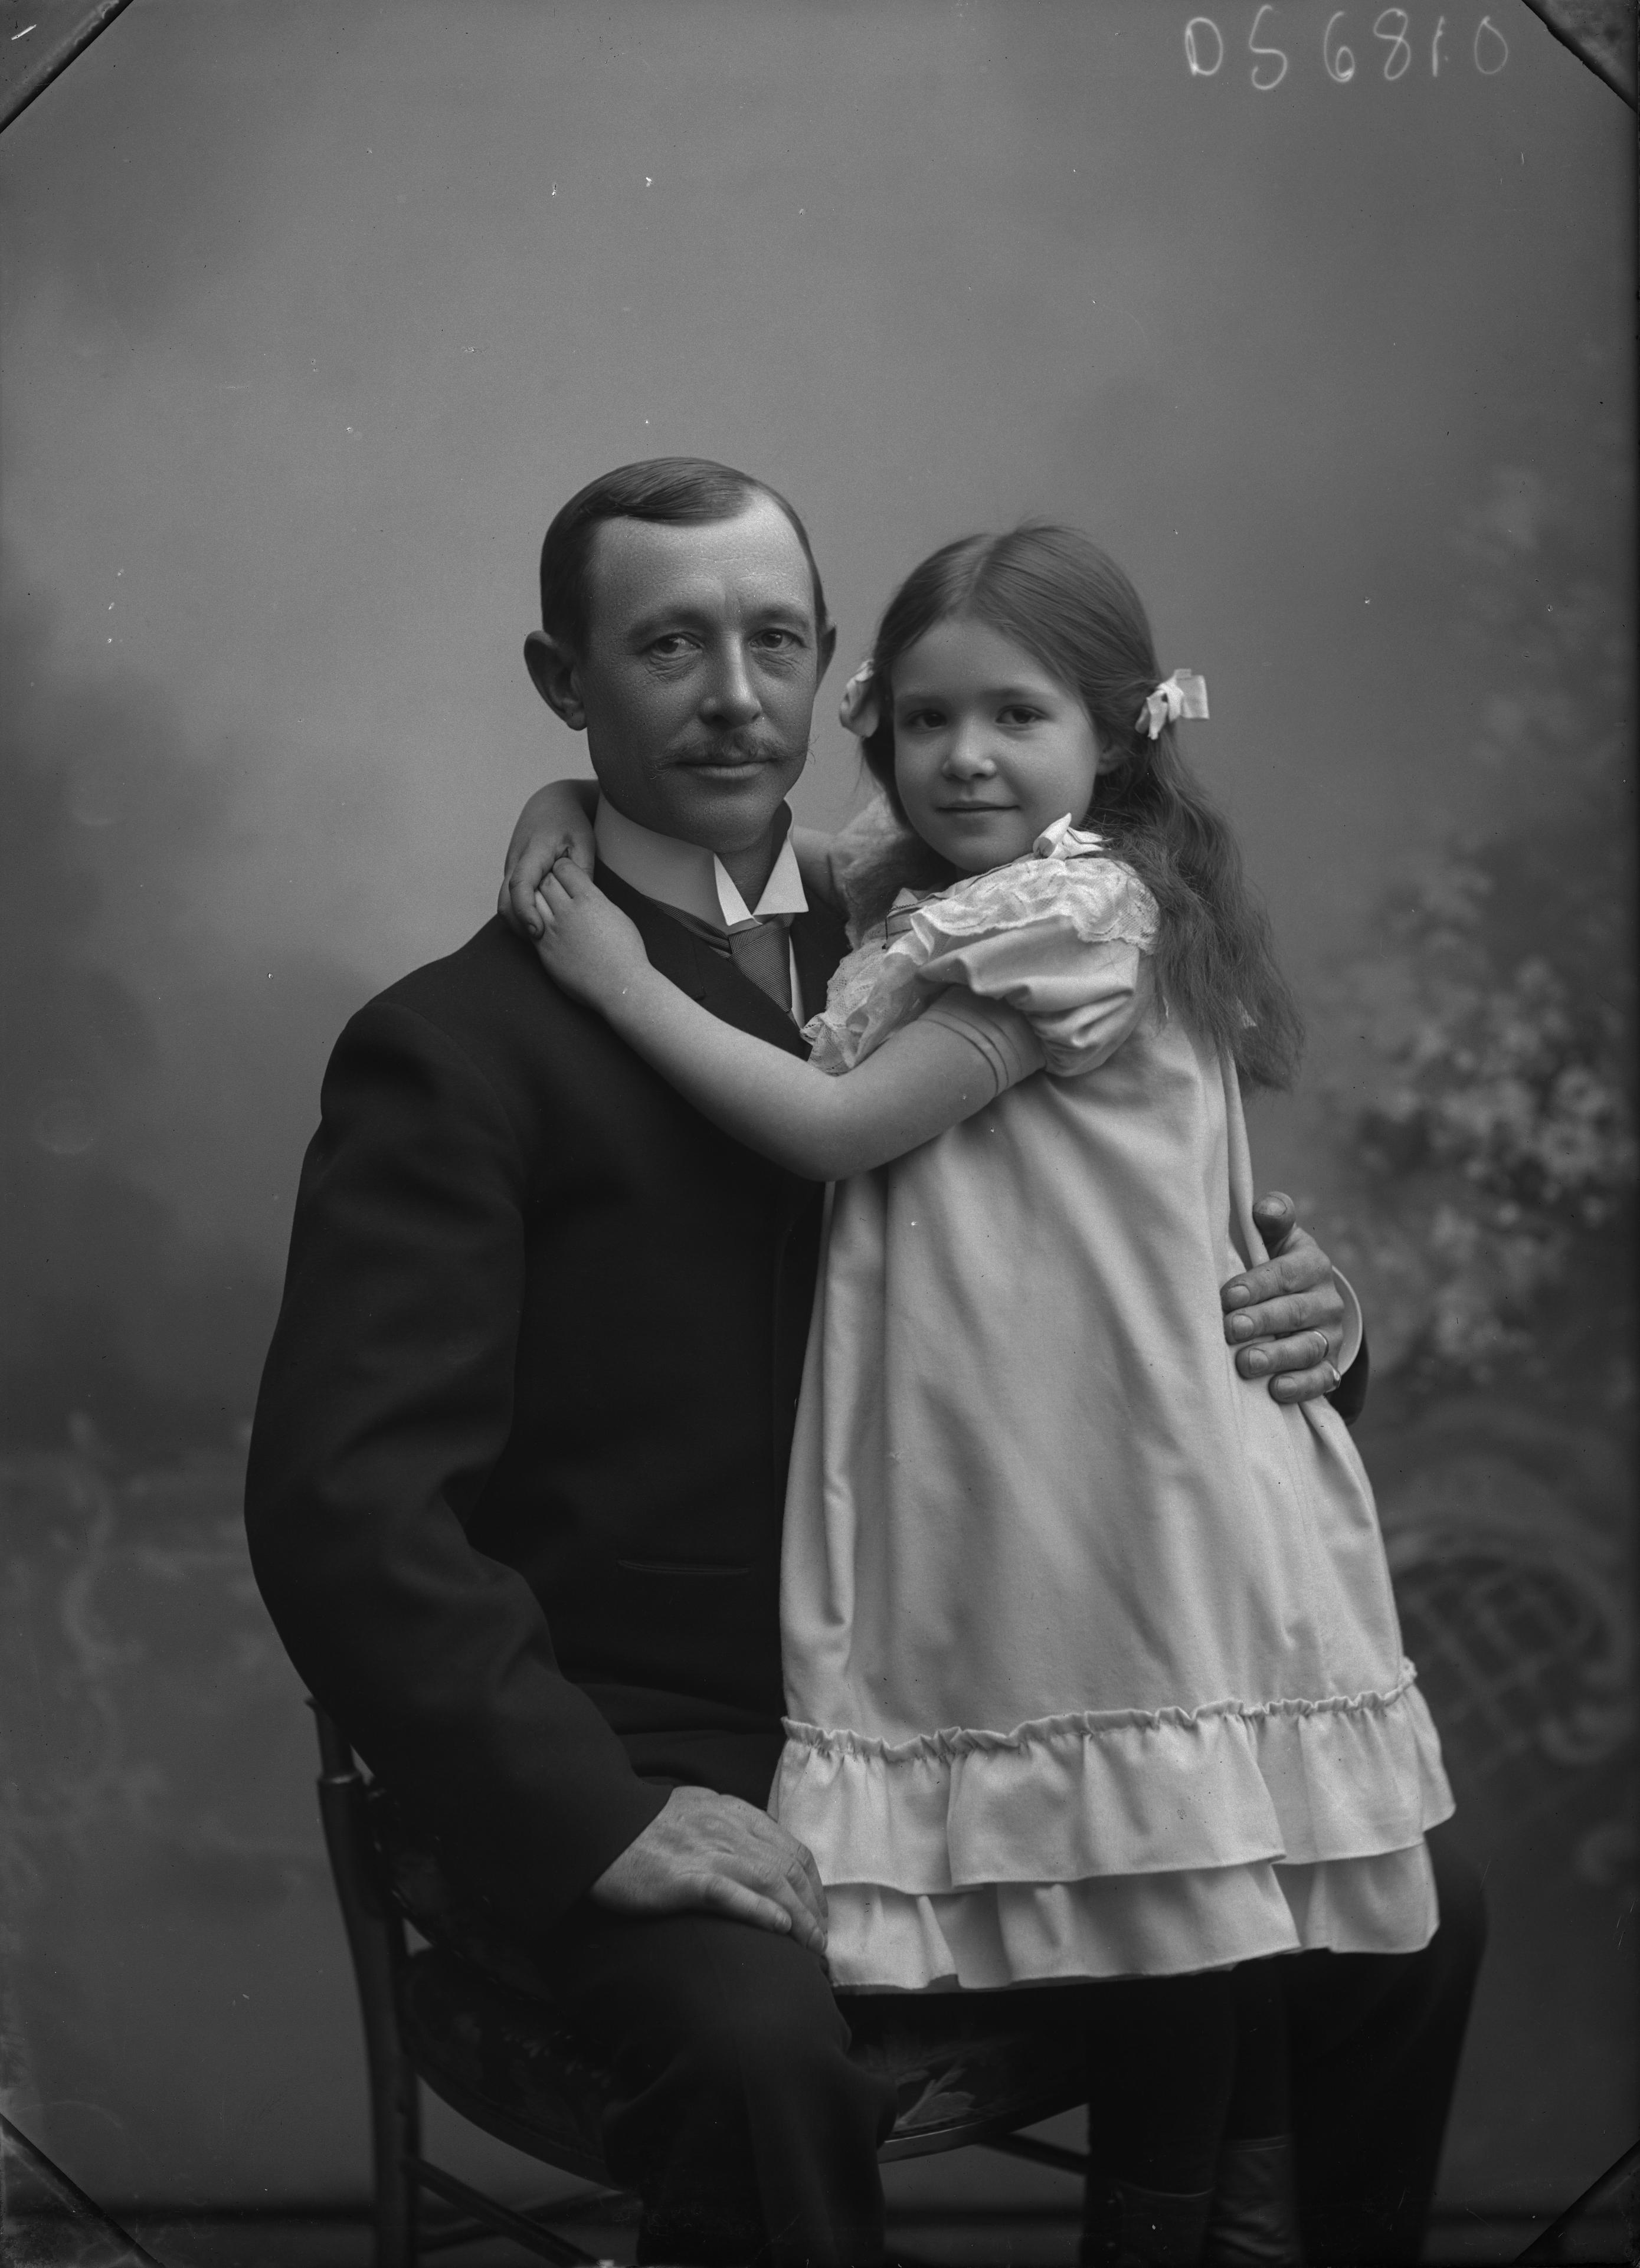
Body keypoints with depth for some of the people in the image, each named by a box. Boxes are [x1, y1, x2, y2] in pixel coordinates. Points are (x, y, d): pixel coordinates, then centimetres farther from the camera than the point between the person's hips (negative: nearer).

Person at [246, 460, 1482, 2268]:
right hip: (662, 1765, -6)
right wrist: (595, 1814, -24)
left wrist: (1297, 1320, -4)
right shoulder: (455, 1049, -8)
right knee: (768, 2054, -35)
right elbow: (342, 1498, -15)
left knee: (1408, 1912, 2)